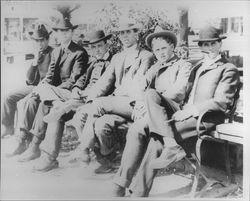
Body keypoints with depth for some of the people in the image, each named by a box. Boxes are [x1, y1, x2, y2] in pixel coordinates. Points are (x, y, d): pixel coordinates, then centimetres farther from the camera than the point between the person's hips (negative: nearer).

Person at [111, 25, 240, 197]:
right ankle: (120, 186, -18)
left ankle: (139, 192, -18)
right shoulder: (198, 66, 29)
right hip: (187, 114, 7)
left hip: (205, 118, -7)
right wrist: (182, 110, 3)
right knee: (137, 130, -15)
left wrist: (190, 110, -16)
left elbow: (221, 102, -8)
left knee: (157, 138, -28)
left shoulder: (229, 69, 4)